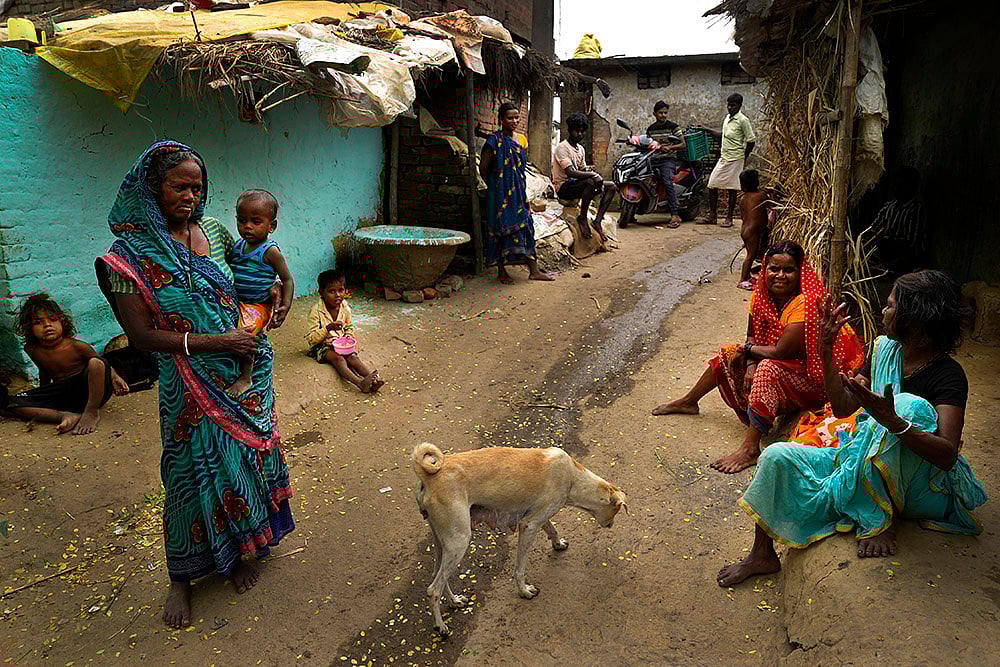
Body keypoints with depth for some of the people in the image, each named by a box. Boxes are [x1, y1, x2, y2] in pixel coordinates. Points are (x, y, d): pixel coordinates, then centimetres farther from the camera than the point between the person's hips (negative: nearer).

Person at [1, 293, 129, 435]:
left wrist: (115, 378, -20)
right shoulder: (31, 350, 4)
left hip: (89, 391, -4)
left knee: (96, 362, -35)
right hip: (62, 395, 5)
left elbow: (102, 365, -1)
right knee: (9, 403, -12)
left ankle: (91, 413, -23)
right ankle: (65, 416, -29)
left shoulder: (77, 346, -10)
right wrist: (43, 395, 26)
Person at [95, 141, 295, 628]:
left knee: (247, 456, 12)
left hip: (246, 372, 4)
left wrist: (275, 297, -1)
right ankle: (182, 578, 27)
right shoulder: (130, 253, -11)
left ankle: (239, 552, 35)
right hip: (192, 385, -4)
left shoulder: (213, 231, 2)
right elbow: (141, 334, -14)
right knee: (196, 469, 5)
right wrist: (216, 342, -20)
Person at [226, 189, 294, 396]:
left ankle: (245, 378, -11)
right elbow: (227, 273, 20)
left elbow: (287, 280, -9)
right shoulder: (238, 246, 5)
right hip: (234, 303, 8)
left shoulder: (270, 251, -14)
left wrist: (285, 305, -18)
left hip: (257, 307, -8)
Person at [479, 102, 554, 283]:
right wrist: (494, 187, 2)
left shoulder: (521, 139, 11)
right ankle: (501, 271, 8)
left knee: (525, 226, 3)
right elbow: (483, 168, -7)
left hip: (518, 190, 7)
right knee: (501, 228, -2)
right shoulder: (495, 140, -9)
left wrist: (519, 188, 15)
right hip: (500, 192, -6)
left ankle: (534, 270, 6)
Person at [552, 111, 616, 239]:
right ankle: (582, 218, -20)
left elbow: (582, 170, 17)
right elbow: (570, 172, -24)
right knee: (590, 182, -36)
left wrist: (588, 169, -7)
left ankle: (598, 221, -10)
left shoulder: (581, 149, 16)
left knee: (611, 186, 0)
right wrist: (594, 175, -27)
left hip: (577, 183, 9)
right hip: (563, 187, -9)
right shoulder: (562, 147, -12)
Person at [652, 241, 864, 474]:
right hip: (779, 366, 9)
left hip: (809, 378, -9)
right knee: (729, 354, 8)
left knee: (768, 369, -36)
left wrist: (748, 349, -13)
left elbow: (780, 352, -30)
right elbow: (752, 336, 5)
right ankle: (689, 402, 26)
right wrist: (750, 364, -14)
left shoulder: (804, 303, -29)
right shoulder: (763, 295, -6)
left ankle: (750, 447, -35)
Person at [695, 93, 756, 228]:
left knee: (732, 189, 0)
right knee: (712, 186, 5)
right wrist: (706, 129, 22)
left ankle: (729, 218, 9)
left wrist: (744, 158, -5)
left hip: (735, 160, -7)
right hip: (723, 158, 7)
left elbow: (751, 140, -10)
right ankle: (712, 216, 14)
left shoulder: (743, 120, -10)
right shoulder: (726, 118, 13)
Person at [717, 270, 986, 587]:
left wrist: (892, 421, -45)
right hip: (863, 462, 6)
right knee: (777, 457, -12)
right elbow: (843, 406, 6)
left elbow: (948, 456, -29)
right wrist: (827, 350, -1)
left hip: (921, 486, -6)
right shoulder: (886, 350, 4)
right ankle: (763, 554, -2)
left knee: (910, 406, -33)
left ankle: (881, 519, -23)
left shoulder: (947, 374, -17)